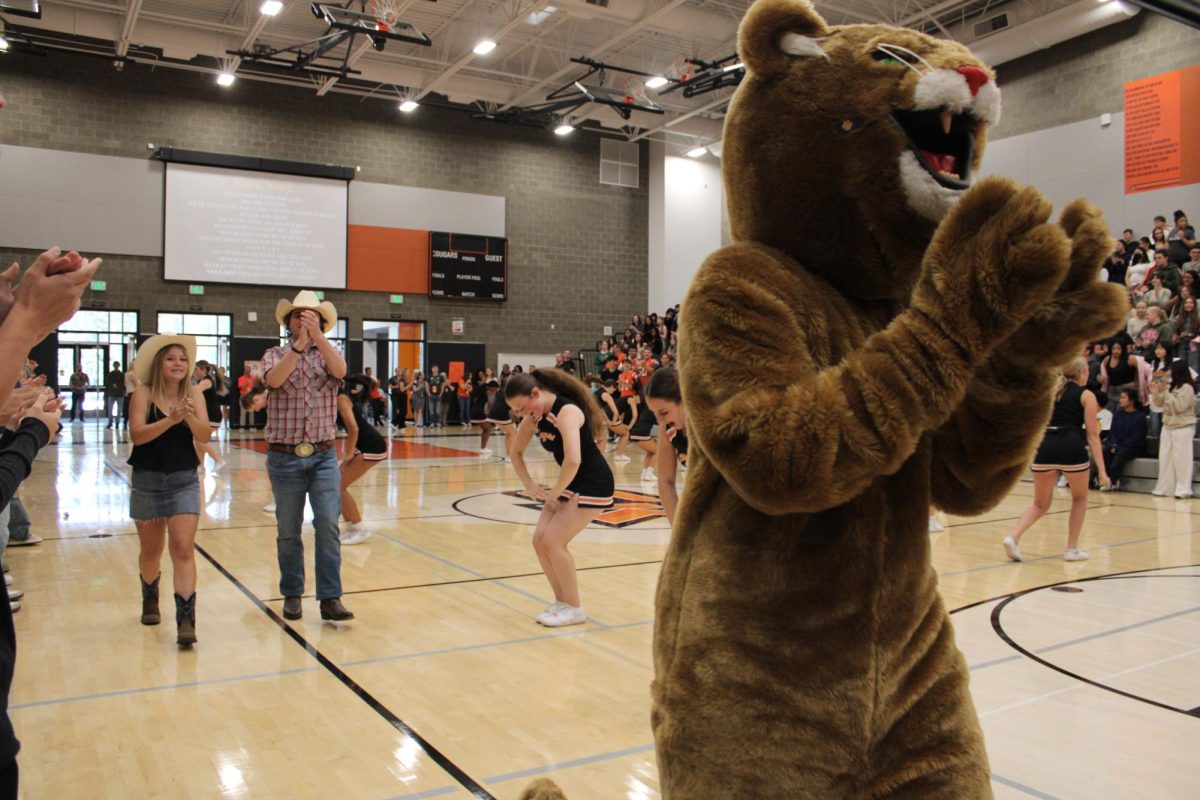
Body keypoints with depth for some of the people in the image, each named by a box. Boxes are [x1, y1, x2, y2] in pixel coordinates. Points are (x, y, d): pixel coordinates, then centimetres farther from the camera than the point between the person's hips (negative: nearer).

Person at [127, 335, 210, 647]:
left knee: (184, 549, -11)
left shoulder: (194, 393, -2)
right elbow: (137, 434, -19)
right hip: (147, 481, 0)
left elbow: (205, 435, -11)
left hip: (184, 481, 0)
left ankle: (186, 619, -13)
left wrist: (189, 416, -29)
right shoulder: (143, 393, -7)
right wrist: (170, 419, -31)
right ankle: (150, 600, 44)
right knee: (151, 550, 17)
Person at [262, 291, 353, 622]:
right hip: (284, 458, 0)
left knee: (328, 525, -8)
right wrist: (298, 345, -29)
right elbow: (274, 380, -18)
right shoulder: (275, 355, 5)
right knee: (288, 531, 9)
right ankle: (292, 595, 23)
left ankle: (330, 598, -4)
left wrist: (317, 334, -27)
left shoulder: (328, 354, 6)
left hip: (323, 456, 0)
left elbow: (340, 370, -18)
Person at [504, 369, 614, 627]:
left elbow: (572, 461, -38)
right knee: (540, 541, 2)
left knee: (553, 541, -13)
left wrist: (554, 493, -23)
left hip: (593, 485, -8)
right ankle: (562, 601, 18)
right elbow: (515, 452, 15)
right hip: (569, 483, 8)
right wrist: (530, 485, 4)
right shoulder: (534, 416, 0)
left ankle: (575, 609, 2)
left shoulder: (567, 412, -26)